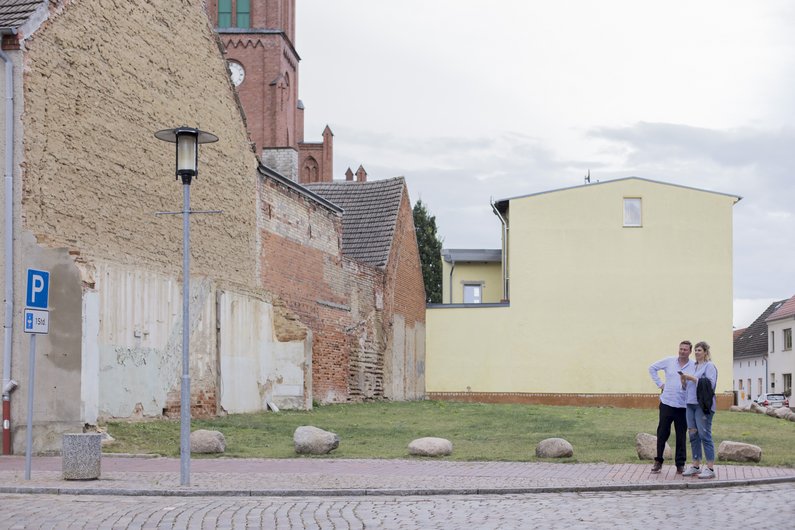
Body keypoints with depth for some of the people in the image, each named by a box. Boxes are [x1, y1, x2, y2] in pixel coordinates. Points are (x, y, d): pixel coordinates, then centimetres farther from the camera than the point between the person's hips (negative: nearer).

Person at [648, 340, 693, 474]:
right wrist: (659, 383, 7)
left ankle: (680, 464, 13)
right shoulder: (669, 361, 3)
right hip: (666, 403, 1)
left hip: (682, 406, -1)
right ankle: (658, 461, 16)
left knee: (681, 436, 4)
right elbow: (652, 368, 14)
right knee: (662, 433, 5)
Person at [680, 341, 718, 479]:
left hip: (703, 404, -7)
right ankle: (696, 466, 16)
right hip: (691, 404, 7)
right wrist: (684, 380, 0)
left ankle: (710, 468, -7)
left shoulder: (709, 366, -4)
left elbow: (710, 385, -15)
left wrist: (693, 378, -17)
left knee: (705, 435, -8)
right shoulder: (691, 366, 17)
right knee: (693, 435, 8)